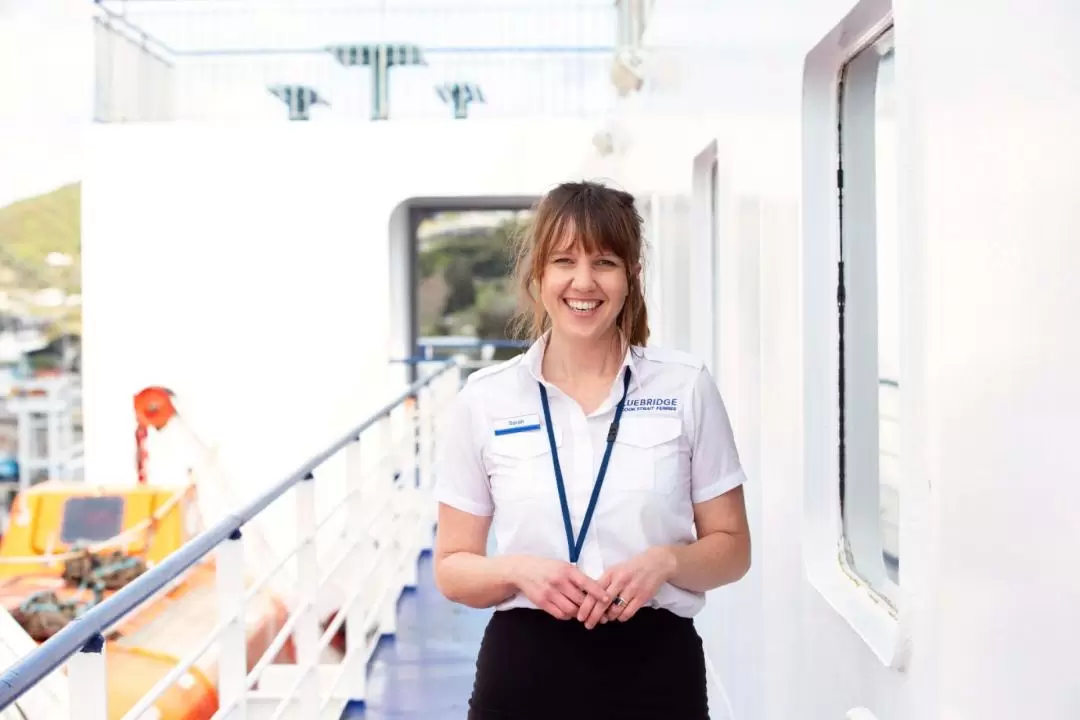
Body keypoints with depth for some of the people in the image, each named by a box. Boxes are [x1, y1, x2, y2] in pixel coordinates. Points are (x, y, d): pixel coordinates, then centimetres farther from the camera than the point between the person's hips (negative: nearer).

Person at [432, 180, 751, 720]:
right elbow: (452, 569, 3)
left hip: (656, 666, 0)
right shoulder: (482, 400, 0)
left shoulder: (687, 387, -1)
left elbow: (731, 547, 5)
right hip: (524, 670, 0)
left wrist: (665, 562, -15)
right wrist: (517, 570, -16)